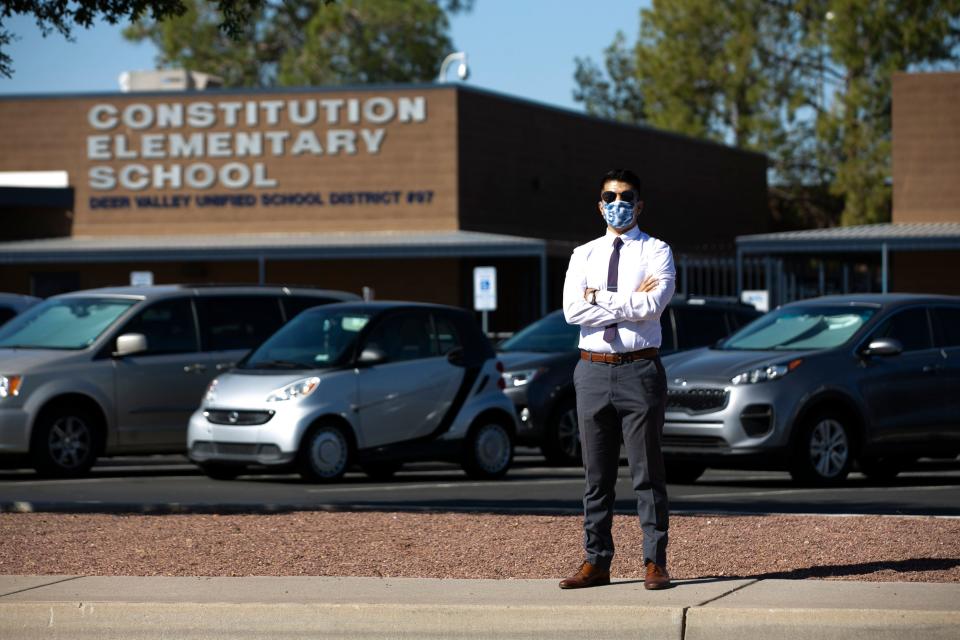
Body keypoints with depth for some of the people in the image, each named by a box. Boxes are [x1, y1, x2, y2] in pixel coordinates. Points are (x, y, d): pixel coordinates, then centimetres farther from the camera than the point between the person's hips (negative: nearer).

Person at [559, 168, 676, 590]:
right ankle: (596, 562, 11)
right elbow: (572, 311, -4)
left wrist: (599, 297, -7)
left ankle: (655, 562, 3)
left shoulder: (656, 252, 2)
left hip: (639, 370, -3)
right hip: (593, 369, 3)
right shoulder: (583, 256, 11)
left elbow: (652, 305, -15)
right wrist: (629, 301, -10)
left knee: (647, 472, -1)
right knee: (597, 475, 7)